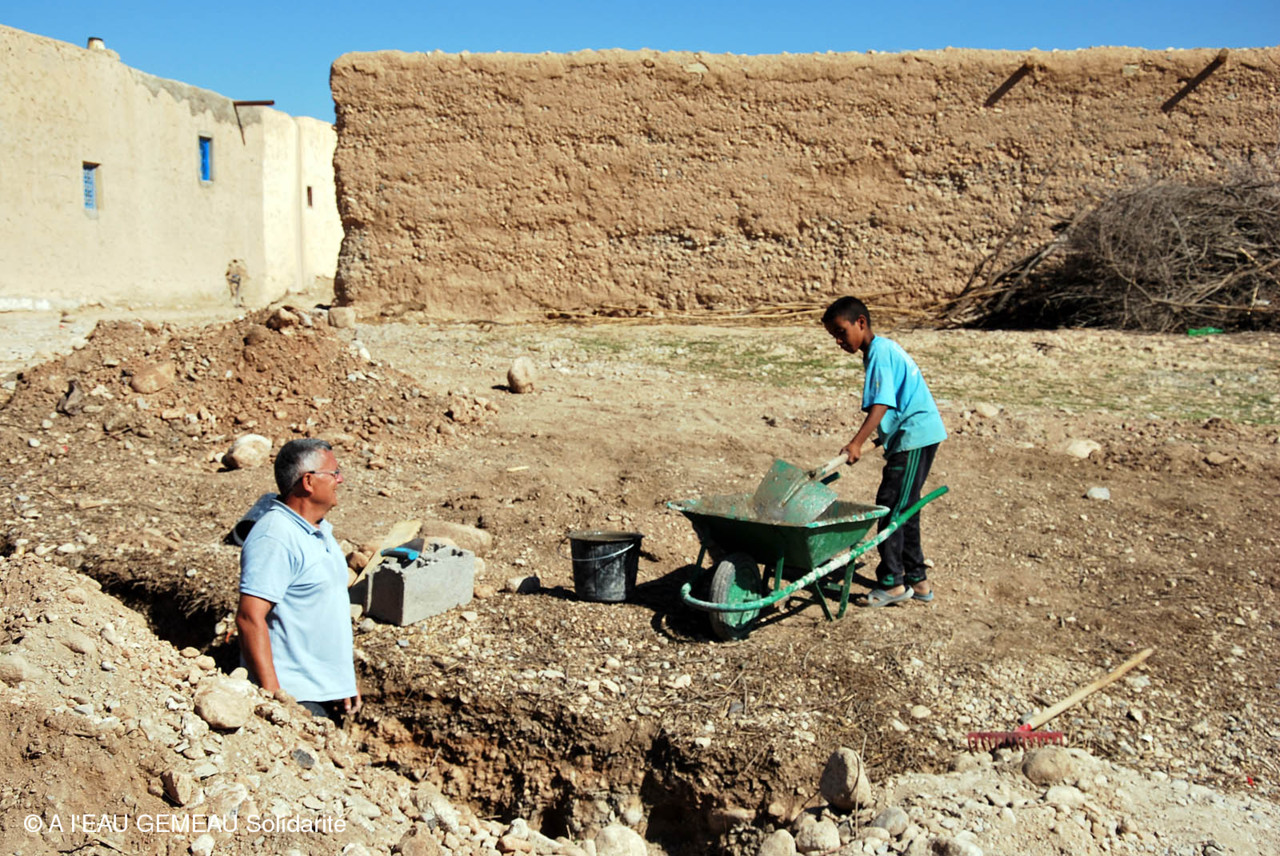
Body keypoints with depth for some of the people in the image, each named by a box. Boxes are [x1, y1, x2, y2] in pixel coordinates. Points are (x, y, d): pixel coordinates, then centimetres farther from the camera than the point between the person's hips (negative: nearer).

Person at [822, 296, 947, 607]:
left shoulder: (880, 351, -14)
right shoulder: (885, 348, 16)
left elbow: (882, 404, -25)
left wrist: (857, 443, -32)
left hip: (915, 437, -11)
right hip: (920, 434, 11)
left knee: (890, 507, -9)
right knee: (903, 509, 14)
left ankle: (892, 582, -4)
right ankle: (917, 580, 20)